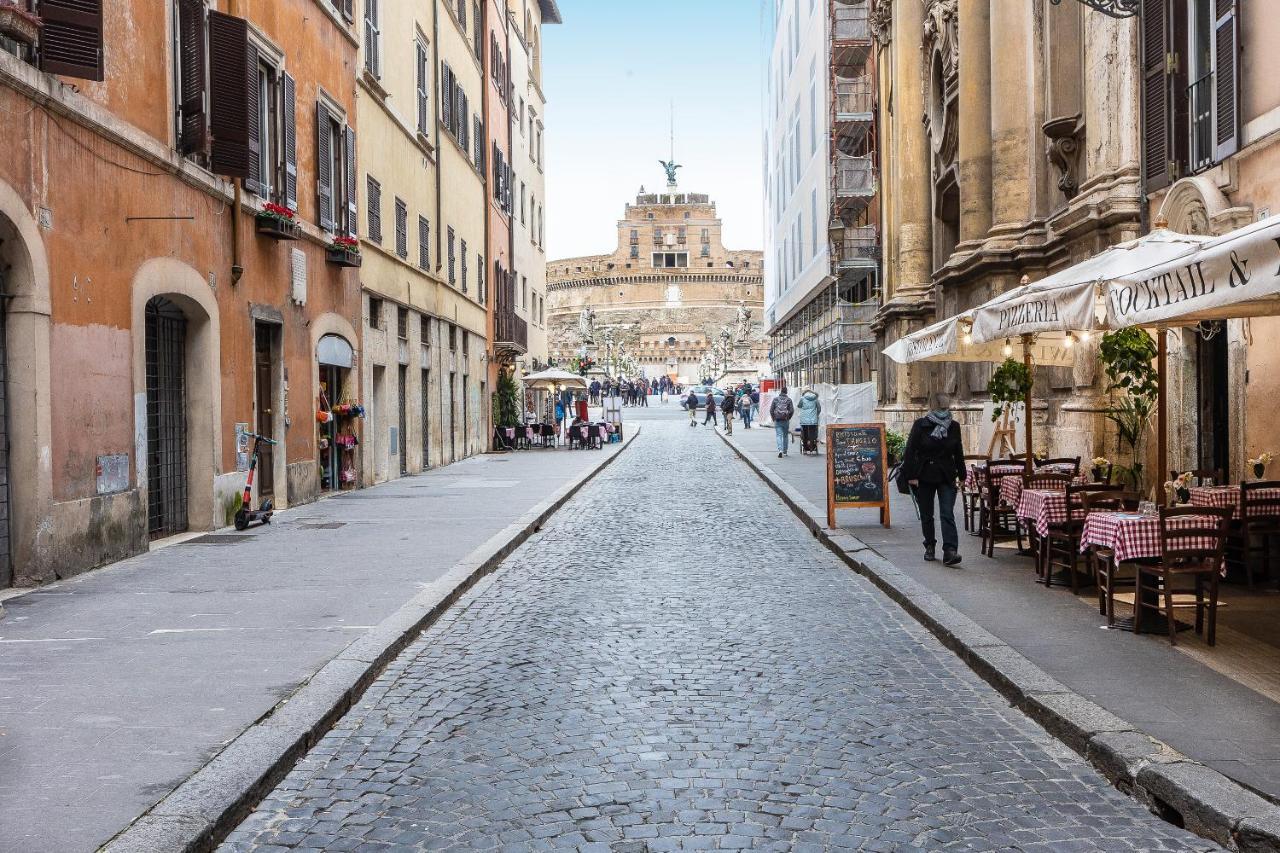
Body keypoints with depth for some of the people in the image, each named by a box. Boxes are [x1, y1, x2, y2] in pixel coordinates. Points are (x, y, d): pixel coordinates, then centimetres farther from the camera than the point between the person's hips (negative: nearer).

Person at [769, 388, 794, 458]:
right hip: (786, 421, 1)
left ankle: (780, 450, -22)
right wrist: (788, 418, 12)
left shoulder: (775, 399, 2)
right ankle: (785, 451, 21)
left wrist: (773, 418, 13)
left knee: (779, 435, -4)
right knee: (785, 435, 14)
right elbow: (792, 410, -3)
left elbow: (771, 410, 2)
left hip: (777, 420, -1)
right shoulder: (789, 400, 1)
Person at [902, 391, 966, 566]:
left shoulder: (954, 426, 4)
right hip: (924, 477, -1)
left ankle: (950, 551, -19)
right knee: (926, 515, 9)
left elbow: (958, 453, 11)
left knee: (947, 514, -11)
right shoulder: (920, 425, -5)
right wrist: (911, 476, -11)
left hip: (946, 477, 1)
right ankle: (930, 547, 26)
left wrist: (961, 476, 9)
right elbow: (910, 451, -6)